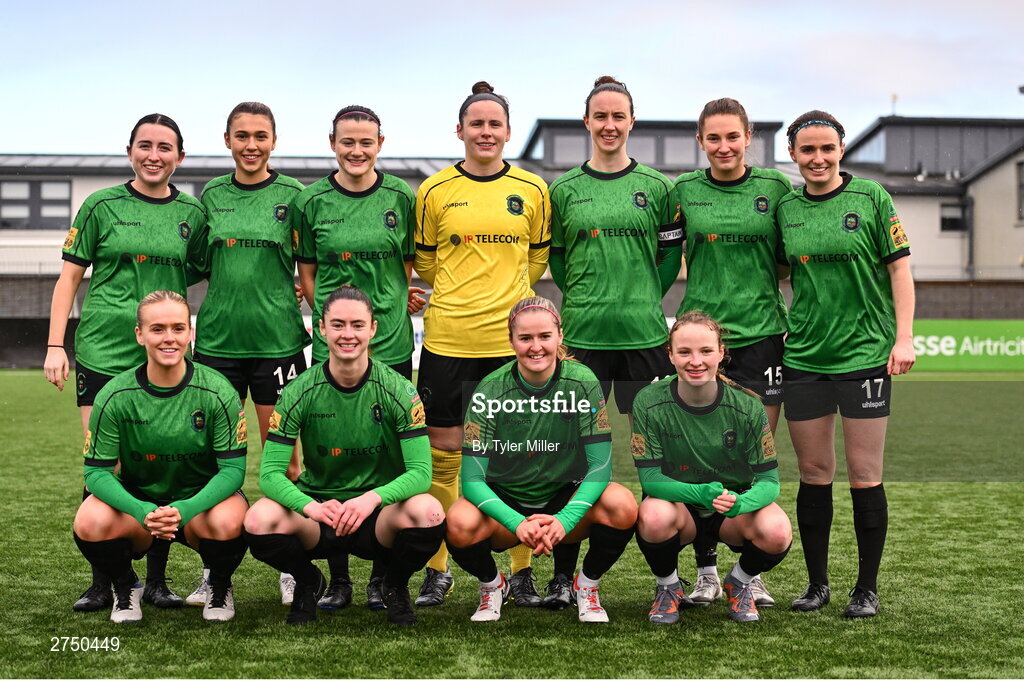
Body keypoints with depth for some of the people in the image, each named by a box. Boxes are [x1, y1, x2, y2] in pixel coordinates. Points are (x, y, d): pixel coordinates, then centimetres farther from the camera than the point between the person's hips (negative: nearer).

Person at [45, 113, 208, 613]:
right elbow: (70, 277, 5)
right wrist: (55, 346, -2)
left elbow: (198, 270, 20)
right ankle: (102, 581, 10)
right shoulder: (102, 206, 3)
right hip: (103, 351, -2)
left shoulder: (192, 213, 8)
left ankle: (156, 579, 13)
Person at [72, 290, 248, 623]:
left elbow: (233, 468, -16)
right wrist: (143, 512, -33)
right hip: (137, 498, 1)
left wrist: (185, 509, -35)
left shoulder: (217, 392, -16)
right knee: (90, 524, -29)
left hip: (201, 497, -1)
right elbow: (96, 471, -13)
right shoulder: (115, 396, -13)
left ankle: (220, 586, 3)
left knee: (228, 521, -34)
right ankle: (125, 587, 6)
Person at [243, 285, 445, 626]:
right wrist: (310, 506, -33)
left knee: (428, 512, -33)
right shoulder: (299, 392, -7)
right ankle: (307, 583, 6)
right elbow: (270, 472, -12)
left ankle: (395, 586, 3)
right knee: (260, 519, -30)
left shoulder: (398, 390, -9)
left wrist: (372, 498, -35)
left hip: (378, 512, -1)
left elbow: (421, 472, -15)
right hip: (317, 504, 1)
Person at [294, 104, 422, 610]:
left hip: (392, 345, 0)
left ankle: (383, 577, 13)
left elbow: (408, 268, 13)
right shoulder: (311, 202, 4)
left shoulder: (401, 197, 5)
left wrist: (396, 303, 2)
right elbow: (307, 277, 8)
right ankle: (338, 578, 11)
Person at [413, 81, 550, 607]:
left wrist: (502, 295, 10)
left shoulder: (532, 190, 5)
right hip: (447, 338, 0)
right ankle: (437, 569, 17)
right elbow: (424, 261, 13)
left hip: (512, 338, 0)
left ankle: (522, 570, 15)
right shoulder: (434, 190, 3)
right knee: (443, 453, 4)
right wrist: (461, 296, 10)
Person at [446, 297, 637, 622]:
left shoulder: (582, 382, -12)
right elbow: (472, 478, -17)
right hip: (505, 500, -1)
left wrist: (565, 519, -30)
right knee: (460, 524, -32)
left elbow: (600, 465, -14)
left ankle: (586, 585, 2)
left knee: (622, 507, -29)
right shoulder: (490, 391, -14)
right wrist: (517, 523, -33)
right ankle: (491, 585, 4)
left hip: (565, 497, 1)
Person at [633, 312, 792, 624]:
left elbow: (769, 480, -14)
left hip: (735, 506, 1)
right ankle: (668, 588, -1)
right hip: (678, 502, -1)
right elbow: (650, 479, -18)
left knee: (777, 533, -31)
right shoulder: (650, 403, -17)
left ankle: (738, 584, 6)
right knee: (654, 516, -36)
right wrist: (701, 493, -37)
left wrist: (739, 502, -38)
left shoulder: (746, 405, -15)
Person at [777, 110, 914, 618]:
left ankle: (867, 589, 13)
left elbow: (899, 268, -1)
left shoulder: (871, 197, -2)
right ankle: (816, 583, 21)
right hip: (803, 355, 3)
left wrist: (904, 337, -8)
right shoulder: (786, 208, 7)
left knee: (864, 475, 0)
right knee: (813, 473, 8)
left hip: (866, 353, -3)